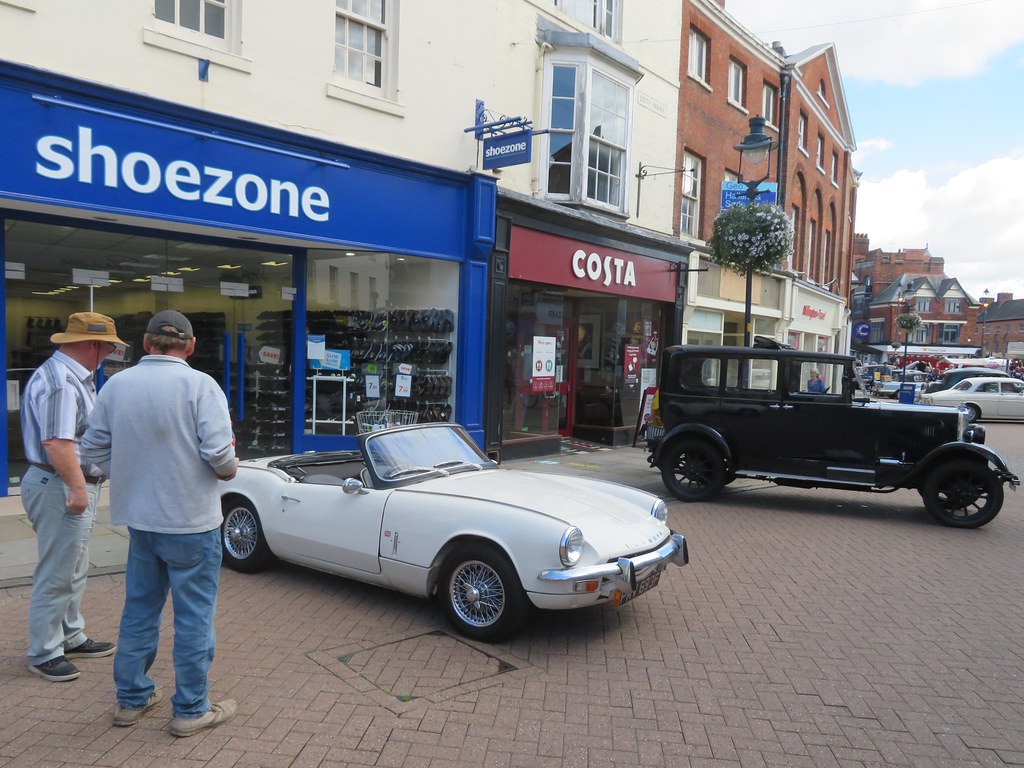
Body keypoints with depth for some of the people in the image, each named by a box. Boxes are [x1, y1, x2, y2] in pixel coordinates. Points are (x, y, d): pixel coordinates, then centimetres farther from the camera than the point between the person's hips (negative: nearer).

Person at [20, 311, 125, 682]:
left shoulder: (72, 377, 12)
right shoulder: (60, 381, -20)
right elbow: (56, 443, -28)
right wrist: (77, 487, -25)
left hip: (73, 485, 11)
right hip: (60, 488, -11)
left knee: (74, 570, 20)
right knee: (56, 575, 1)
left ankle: (71, 637, 33)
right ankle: (43, 654, 13)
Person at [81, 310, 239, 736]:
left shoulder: (115, 385, 0)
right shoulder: (200, 385, -15)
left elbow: (94, 449, 5)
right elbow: (220, 458, -20)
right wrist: (229, 466, 1)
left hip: (139, 519, 5)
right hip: (191, 521, -5)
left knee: (139, 609, 20)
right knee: (194, 616, 7)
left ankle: (131, 698, 33)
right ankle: (191, 710, 18)